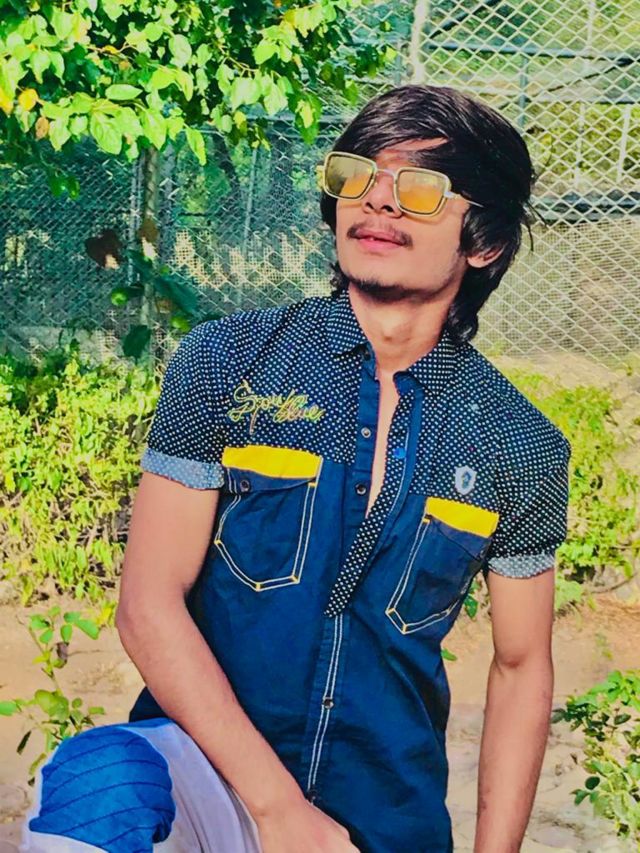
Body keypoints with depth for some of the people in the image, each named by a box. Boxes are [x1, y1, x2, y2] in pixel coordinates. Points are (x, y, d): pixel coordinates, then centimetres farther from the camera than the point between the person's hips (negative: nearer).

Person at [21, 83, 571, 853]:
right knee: (99, 783, -31)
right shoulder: (224, 363, -7)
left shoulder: (522, 449, -2)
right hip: (208, 758, -1)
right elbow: (150, 604, -11)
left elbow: (521, 668, 7)